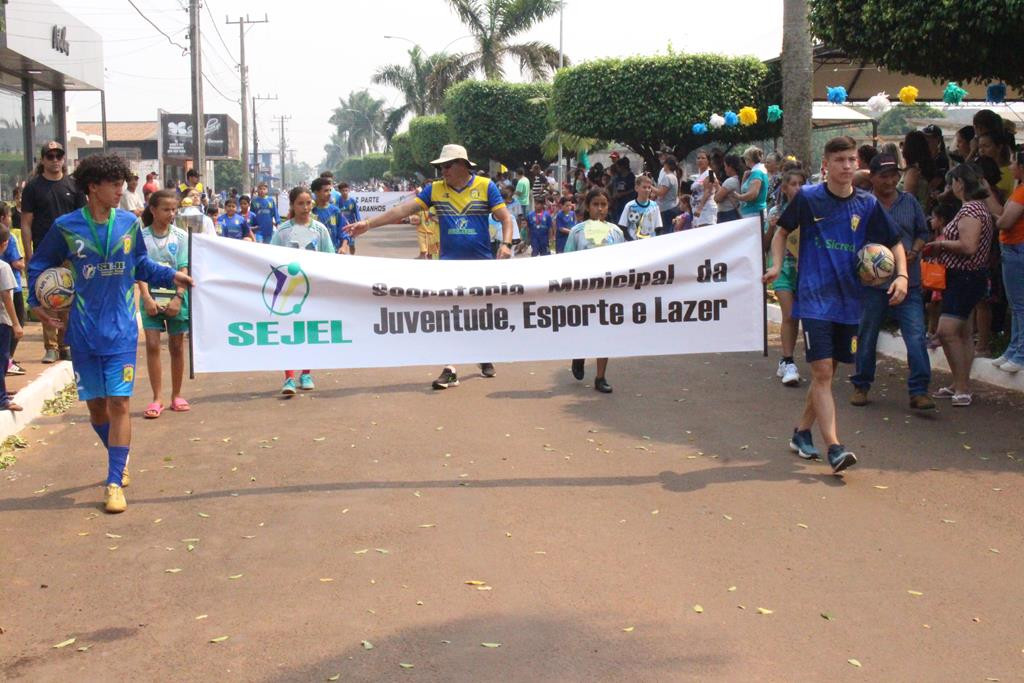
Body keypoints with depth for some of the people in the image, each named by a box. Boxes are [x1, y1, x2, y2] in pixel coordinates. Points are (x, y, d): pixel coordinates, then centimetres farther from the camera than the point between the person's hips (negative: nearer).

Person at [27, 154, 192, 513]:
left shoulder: (129, 223, 0)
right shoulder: (66, 227, -5)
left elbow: (141, 265, 14)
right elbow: (39, 265, 9)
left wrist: (171, 276, 1)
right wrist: (36, 302, 0)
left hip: (121, 331, 0)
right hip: (83, 332, 0)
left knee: (119, 403, -7)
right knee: (95, 404, 10)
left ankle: (115, 482, -3)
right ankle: (119, 459, 36)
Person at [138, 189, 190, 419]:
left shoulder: (181, 236, 1)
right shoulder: (141, 237, -1)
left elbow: (184, 270, -2)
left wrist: (178, 297, -13)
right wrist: (147, 297, -16)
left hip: (175, 297, 1)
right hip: (151, 297, -1)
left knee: (176, 347, 8)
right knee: (152, 345, -7)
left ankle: (176, 396, 20)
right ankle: (156, 398, -2)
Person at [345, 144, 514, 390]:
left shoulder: (485, 186, -3)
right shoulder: (435, 189, 2)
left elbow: (505, 218, -4)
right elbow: (404, 209, -1)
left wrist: (505, 244, -21)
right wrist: (369, 223, -8)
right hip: (449, 262, 1)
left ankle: (485, 358, 34)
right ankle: (450, 370, -2)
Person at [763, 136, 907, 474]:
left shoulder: (867, 204, 4)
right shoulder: (808, 198, -2)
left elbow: (894, 242, 11)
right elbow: (782, 231, 12)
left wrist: (902, 275, -6)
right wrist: (777, 265, -4)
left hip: (849, 301, 4)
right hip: (815, 298, -4)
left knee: (827, 373, 12)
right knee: (822, 371, -13)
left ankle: (802, 431, 29)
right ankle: (834, 448, -17)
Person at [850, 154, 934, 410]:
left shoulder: (909, 202, 7)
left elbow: (923, 233, 15)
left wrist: (914, 252, -4)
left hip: (908, 282, 1)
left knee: (916, 336, -8)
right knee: (866, 336, 11)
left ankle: (919, 391, -5)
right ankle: (861, 386, 27)